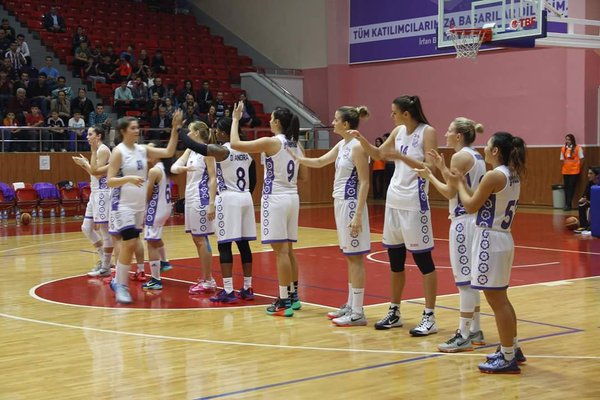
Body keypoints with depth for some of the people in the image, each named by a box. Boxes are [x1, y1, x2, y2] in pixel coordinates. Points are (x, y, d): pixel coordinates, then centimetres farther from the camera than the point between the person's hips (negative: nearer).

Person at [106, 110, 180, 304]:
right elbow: (110, 181, -15)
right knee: (130, 244, -14)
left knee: (131, 244, 11)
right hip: (123, 205, -7)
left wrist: (175, 129, -4)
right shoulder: (118, 152, -11)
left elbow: (168, 152, 3)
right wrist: (128, 178, -31)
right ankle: (121, 286, -4)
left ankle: (118, 281, 24)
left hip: (139, 205, 7)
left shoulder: (142, 150, 7)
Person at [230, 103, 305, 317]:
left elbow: (235, 144, -12)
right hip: (292, 198, 8)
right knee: (288, 250, 15)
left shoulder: (271, 142, -12)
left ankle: (284, 302, -4)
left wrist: (236, 120, -1)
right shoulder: (295, 146, 10)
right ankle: (293, 296, 22)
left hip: (276, 199, -8)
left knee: (281, 251, -6)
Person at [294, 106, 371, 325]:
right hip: (340, 203, 9)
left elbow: (364, 183, -17)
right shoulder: (341, 145, 12)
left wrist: (358, 215, -21)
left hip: (351, 204, -9)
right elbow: (319, 162, 25)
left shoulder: (357, 147, -14)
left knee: (355, 258, -5)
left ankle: (357, 313, -1)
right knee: (349, 257, 13)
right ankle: (351, 306, 21)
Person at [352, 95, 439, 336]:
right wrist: (360, 139, 5)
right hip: (394, 200, 7)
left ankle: (429, 317, 1)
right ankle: (394, 313, 22)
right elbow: (377, 154, 20)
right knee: (394, 259, 12)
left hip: (414, 202, -7)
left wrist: (401, 156, -24)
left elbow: (430, 168, -17)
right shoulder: (398, 131, 10)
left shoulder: (427, 132, -10)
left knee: (422, 259, -3)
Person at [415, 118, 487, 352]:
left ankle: (464, 337, -3)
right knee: (469, 277, 16)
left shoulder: (460, 156, -13)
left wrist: (429, 176, -3)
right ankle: (475, 331, 23)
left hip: (464, 221, -10)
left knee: (464, 278, -6)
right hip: (475, 219, 10)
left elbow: (449, 192, -15)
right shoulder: (476, 156, 15)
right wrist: (442, 167, 15)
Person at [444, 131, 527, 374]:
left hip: (491, 240, -10)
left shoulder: (494, 175, -18)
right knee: (500, 299, 20)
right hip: (502, 238, 10)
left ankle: (508, 359, 2)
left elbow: (471, 206, -12)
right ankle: (512, 349, 29)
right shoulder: (512, 175, 10)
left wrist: (459, 185, 3)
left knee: (496, 300, -3)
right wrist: (462, 184, 15)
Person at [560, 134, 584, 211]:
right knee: (566, 187, 5)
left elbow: (581, 159, -2)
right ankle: (567, 204, 12)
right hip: (565, 171, 4)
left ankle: (568, 205, -5)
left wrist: (579, 168, 1)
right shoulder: (563, 149, 6)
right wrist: (565, 166, 5)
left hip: (574, 171, -4)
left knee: (571, 187, -5)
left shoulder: (577, 148, -6)